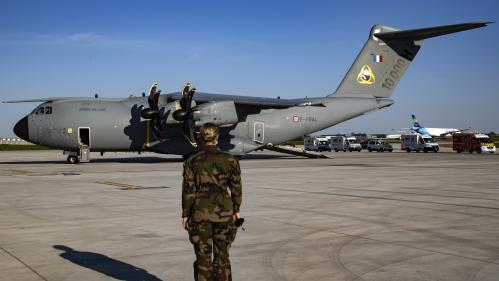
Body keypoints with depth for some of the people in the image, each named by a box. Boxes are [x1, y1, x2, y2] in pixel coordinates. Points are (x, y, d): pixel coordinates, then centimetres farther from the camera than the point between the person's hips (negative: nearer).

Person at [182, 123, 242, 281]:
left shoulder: (192, 161, -5)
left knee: (203, 257, 9)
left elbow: (188, 190, -4)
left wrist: (185, 214, 4)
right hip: (224, 212, 1)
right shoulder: (230, 160, -3)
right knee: (222, 257, 12)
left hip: (200, 213, -1)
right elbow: (236, 189, 1)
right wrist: (236, 210, 12)